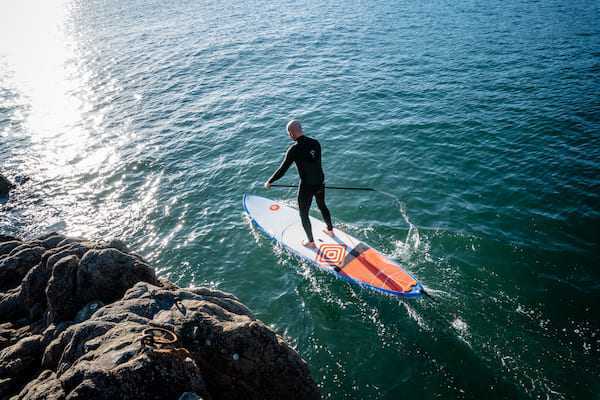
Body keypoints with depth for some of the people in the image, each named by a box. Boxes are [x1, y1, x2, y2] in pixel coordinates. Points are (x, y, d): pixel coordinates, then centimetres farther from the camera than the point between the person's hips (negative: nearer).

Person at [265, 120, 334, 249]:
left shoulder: (294, 150, -21)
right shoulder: (315, 143, -3)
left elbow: (282, 170, -16)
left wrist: (269, 182, -1)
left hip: (306, 187, -6)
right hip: (320, 182, 6)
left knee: (303, 215, 14)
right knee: (322, 206, 29)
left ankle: (311, 242, 28)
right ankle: (330, 230, 50)